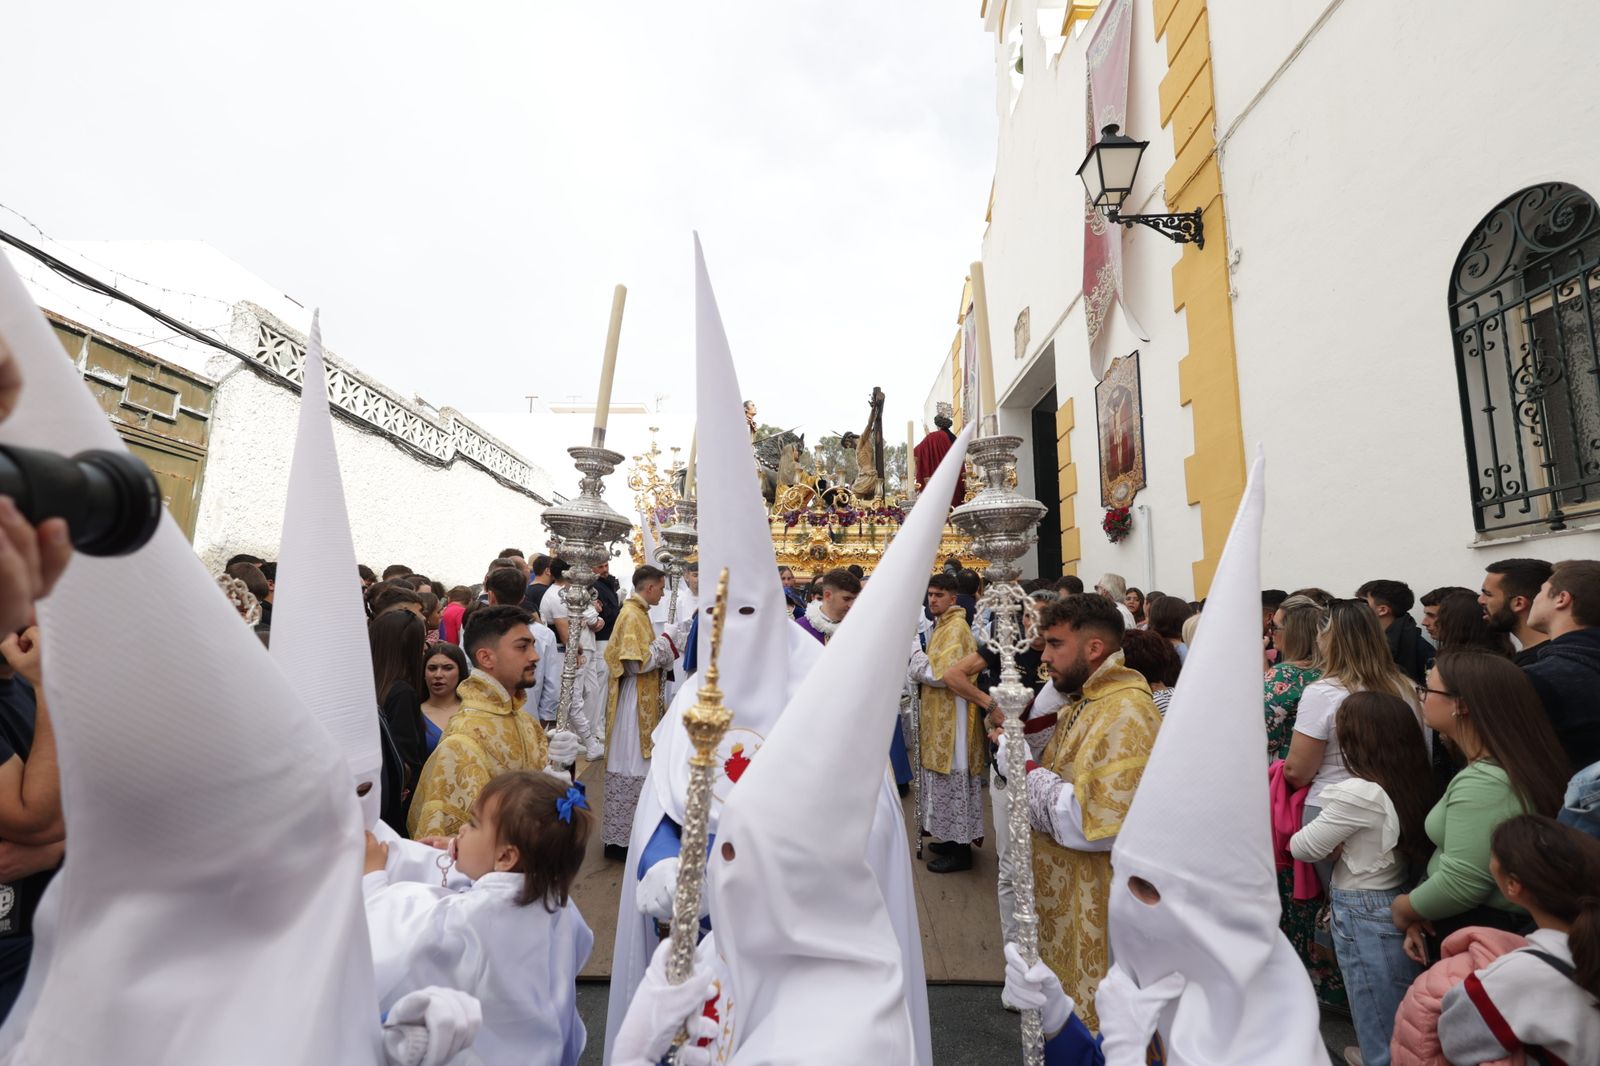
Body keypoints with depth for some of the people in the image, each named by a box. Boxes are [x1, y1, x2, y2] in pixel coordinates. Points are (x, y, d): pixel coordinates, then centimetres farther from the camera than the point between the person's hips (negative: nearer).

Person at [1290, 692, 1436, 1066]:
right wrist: (1344, 844, -8)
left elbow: (1303, 848, -13)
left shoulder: (1358, 793, -23)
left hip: (1365, 915, -7)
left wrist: (1333, 845, 7)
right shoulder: (1418, 783, -2)